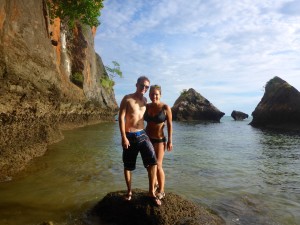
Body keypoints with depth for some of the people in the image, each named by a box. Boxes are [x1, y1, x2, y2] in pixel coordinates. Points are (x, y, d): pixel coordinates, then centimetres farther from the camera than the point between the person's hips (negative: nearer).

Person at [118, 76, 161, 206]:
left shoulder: (145, 100, 11)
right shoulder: (127, 99, -6)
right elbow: (121, 117, -11)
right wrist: (124, 137, -17)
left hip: (142, 134, 4)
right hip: (129, 136, -4)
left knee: (153, 161, -10)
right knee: (128, 166, 9)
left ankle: (151, 192, 2)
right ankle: (129, 191, 28)